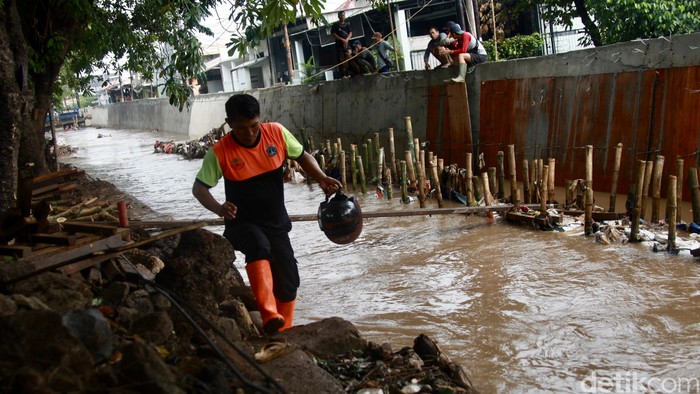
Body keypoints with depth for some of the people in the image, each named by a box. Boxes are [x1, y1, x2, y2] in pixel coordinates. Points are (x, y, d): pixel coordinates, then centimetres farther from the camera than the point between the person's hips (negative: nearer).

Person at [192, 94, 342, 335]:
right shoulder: (220, 152, -17)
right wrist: (219, 209, -33)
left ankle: (283, 333, 27)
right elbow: (199, 188, -12)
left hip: (276, 222, 4)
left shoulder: (277, 133, -10)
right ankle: (270, 316, -43)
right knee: (259, 246, -37)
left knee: (288, 283, 4)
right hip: (242, 223, -3)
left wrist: (321, 178, -13)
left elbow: (302, 156, 5)